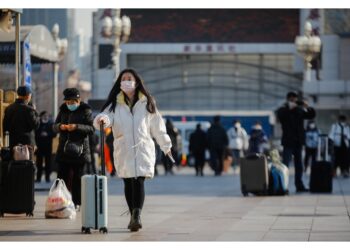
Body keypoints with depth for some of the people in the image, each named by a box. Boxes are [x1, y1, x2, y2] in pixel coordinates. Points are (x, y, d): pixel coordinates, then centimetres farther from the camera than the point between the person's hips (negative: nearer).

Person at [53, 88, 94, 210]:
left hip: (79, 150, -4)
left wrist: (77, 127, -22)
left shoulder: (86, 111, -2)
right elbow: (55, 126, 14)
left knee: (77, 178, 0)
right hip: (64, 149, 4)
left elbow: (91, 129, -9)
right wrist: (60, 126, -10)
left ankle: (76, 203, 4)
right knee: (62, 176, 1)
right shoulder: (63, 110, 12)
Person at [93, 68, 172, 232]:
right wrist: (102, 119, -37)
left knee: (139, 181, -15)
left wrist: (166, 146, 18)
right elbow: (107, 116, -12)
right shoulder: (115, 104, 6)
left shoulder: (146, 103, 6)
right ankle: (134, 217, 17)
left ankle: (137, 216, -28)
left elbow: (157, 126, 12)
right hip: (123, 149, 2)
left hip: (143, 148, -2)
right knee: (128, 183, 7)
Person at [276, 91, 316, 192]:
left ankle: (299, 185, 17)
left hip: (298, 141, 5)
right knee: (285, 164, -11)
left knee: (299, 165, 11)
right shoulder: (283, 110, -2)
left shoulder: (299, 110, 12)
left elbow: (311, 115, 10)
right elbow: (280, 116, -22)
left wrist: (308, 107, -8)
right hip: (288, 141, -5)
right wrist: (289, 108, -29)